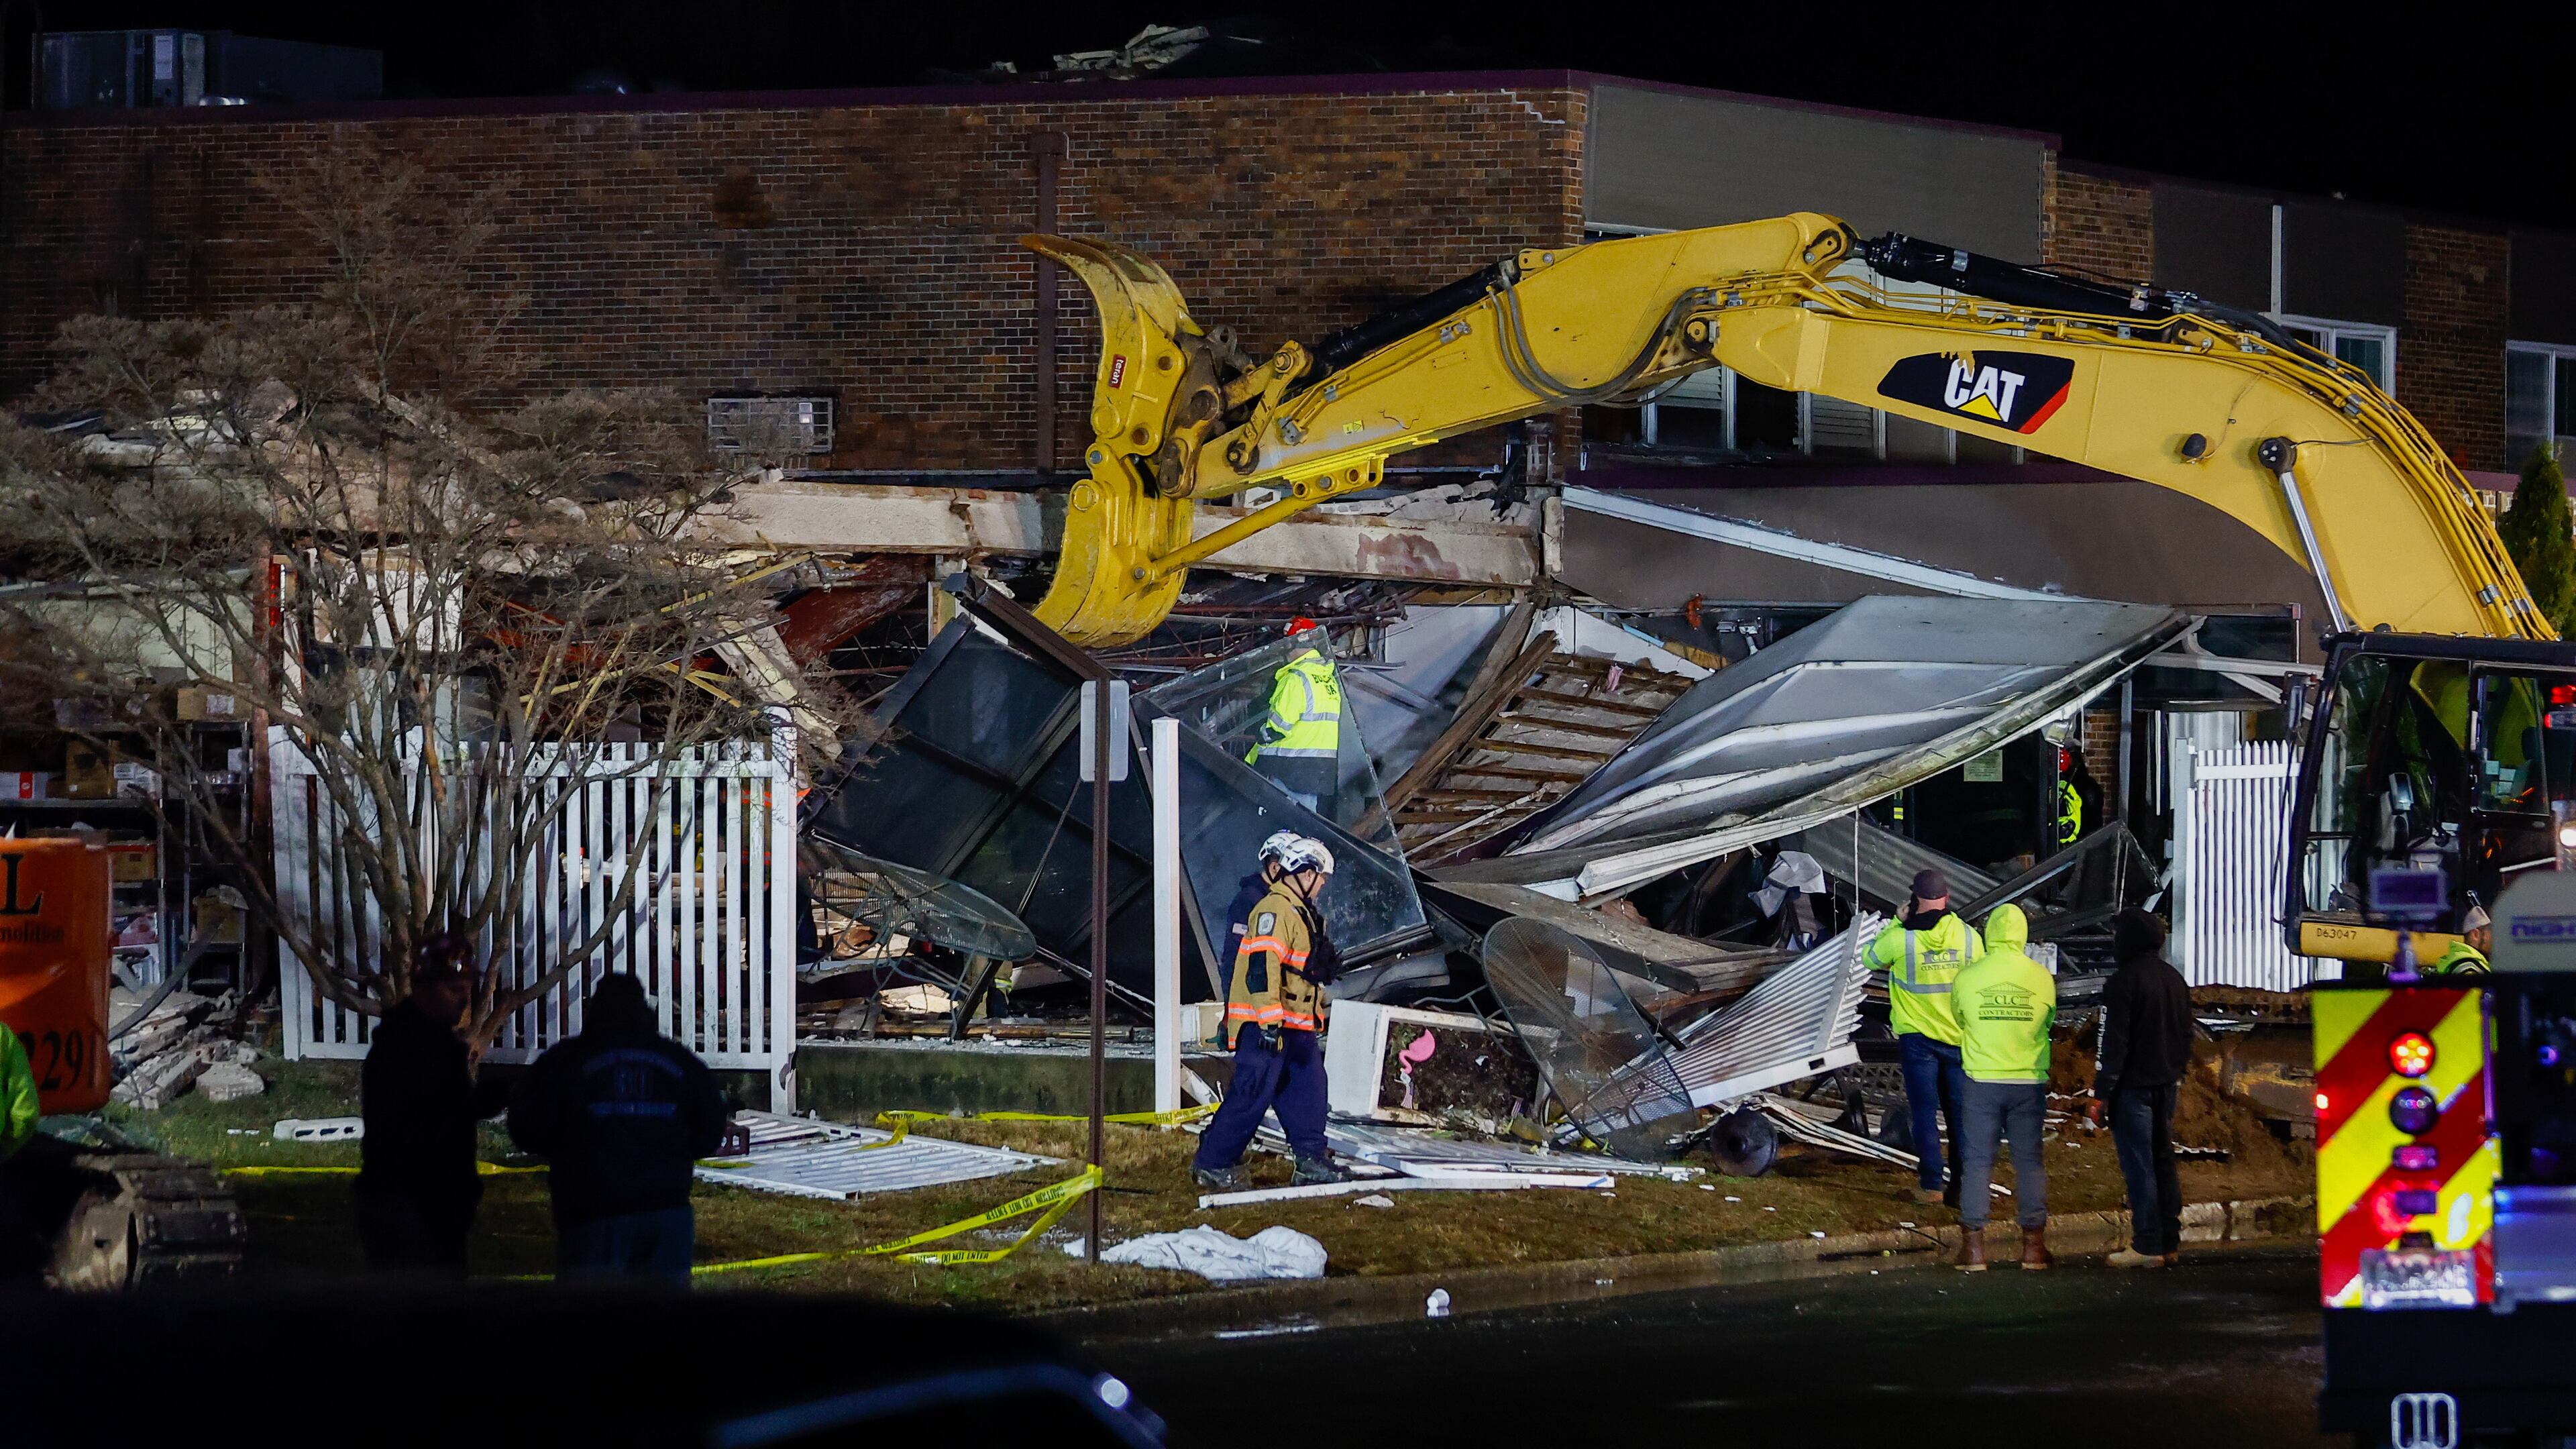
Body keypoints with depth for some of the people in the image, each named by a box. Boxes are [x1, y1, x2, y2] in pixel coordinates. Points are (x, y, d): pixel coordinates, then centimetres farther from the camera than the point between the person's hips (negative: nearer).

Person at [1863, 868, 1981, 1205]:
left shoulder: (1900, 938, -13)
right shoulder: (1968, 936, -7)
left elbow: (1871, 959, 7)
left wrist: (1897, 923, 12)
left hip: (1918, 1038, -2)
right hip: (1960, 1037, 2)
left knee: (1924, 1113, 6)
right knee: (1961, 1114, 8)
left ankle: (1932, 1184, 5)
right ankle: (1962, 1186, 8)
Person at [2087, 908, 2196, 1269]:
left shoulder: (2123, 982, -15)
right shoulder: (2174, 980, 11)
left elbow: (2113, 1043, -17)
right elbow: (2186, 1035, 18)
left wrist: (2101, 1093, -15)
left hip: (2133, 1087, -8)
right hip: (2166, 1086, 8)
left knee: (2138, 1166, -4)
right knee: (2163, 1161, 14)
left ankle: (2148, 1246, -4)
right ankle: (2169, 1242, 16)